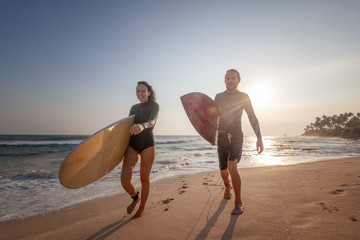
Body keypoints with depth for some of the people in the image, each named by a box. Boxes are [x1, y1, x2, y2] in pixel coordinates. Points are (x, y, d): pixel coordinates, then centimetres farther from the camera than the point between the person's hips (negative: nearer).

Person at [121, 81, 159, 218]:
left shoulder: (154, 106, 1)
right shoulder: (134, 108, 17)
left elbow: (152, 122, -19)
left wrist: (142, 126, -41)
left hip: (148, 144, -4)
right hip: (132, 144, 4)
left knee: (144, 179, 5)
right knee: (125, 179, -7)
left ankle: (142, 208, 29)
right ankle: (135, 198, 26)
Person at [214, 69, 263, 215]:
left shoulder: (244, 97, 4)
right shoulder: (219, 97, 10)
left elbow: (252, 118, 4)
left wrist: (259, 138, -3)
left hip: (236, 135, -3)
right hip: (221, 136, 3)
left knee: (232, 167, -21)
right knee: (223, 170, 10)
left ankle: (238, 203, -5)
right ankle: (227, 187, 43)